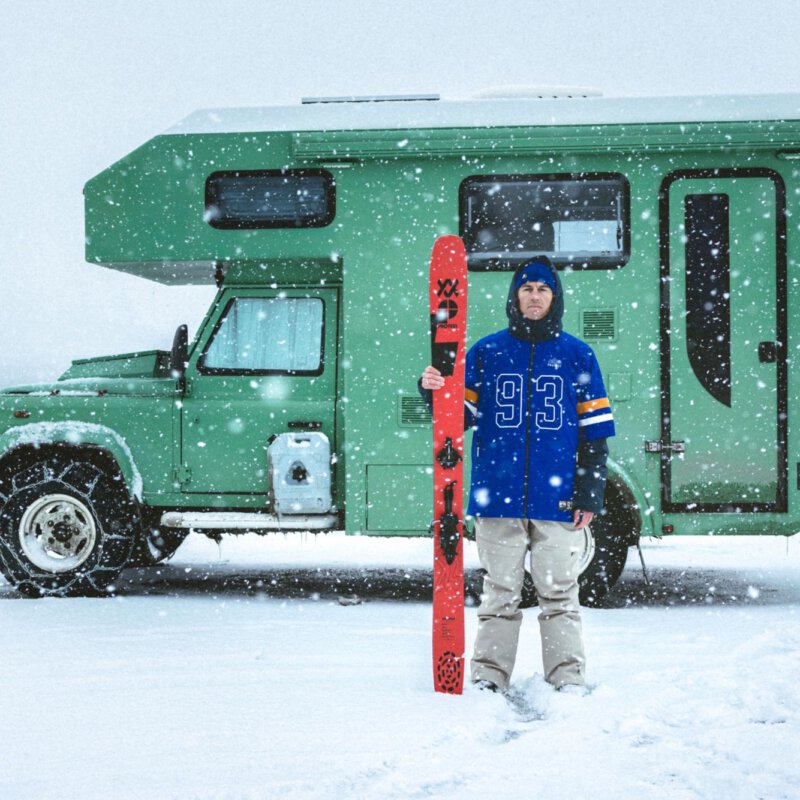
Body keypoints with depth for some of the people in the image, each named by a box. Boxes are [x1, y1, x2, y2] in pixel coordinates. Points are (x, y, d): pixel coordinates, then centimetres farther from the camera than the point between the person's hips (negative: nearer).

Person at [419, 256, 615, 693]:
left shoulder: (577, 354, 8)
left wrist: (591, 491, 0)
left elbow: (594, 428, 6)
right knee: (500, 591, 3)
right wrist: (434, 390, -11)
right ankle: (489, 674, 8)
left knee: (559, 593, 3)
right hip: (499, 495, 0)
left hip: (558, 499, 0)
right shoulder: (486, 352, 9)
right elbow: (462, 415, 9)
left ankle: (568, 678, 8)